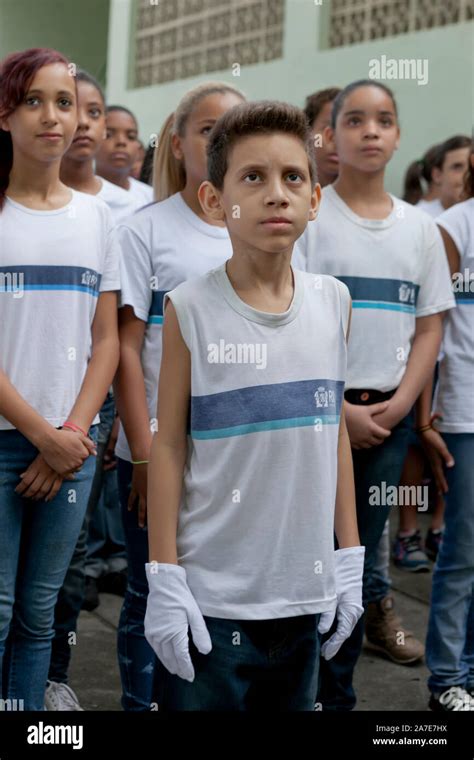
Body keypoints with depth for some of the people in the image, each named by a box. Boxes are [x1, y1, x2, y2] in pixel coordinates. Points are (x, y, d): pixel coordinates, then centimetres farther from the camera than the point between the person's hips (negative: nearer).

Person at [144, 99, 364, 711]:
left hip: (304, 593, 4)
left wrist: (349, 558, 9)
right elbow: (169, 443, -4)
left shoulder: (334, 303, 3)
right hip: (211, 599, -4)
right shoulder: (191, 309, -8)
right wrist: (163, 577, -6)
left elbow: (335, 431, 10)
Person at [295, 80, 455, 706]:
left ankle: (337, 694, 20)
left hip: (389, 414, 4)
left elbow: (429, 328, 9)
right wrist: (340, 411, -12)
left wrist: (399, 406, -5)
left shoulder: (420, 228, 8)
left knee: (357, 556, 9)